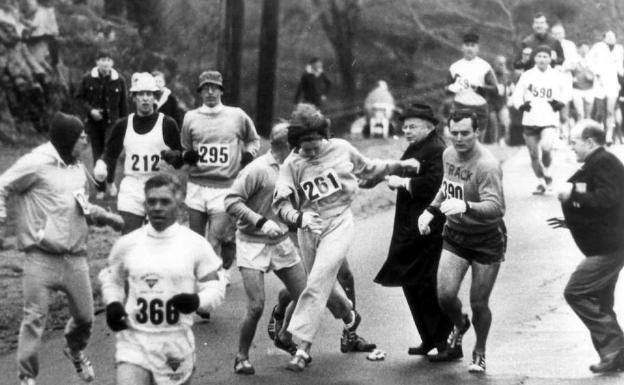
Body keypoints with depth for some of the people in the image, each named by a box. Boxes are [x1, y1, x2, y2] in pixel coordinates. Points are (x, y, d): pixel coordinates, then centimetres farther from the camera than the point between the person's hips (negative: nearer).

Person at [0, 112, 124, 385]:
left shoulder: (77, 167, 11)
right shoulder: (36, 164, -12)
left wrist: (105, 217, 10)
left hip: (75, 257, 6)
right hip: (42, 257, -6)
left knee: (84, 316, 12)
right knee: (34, 318, -5)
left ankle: (75, 350, 43)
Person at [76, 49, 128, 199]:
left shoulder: (119, 80, -1)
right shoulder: (88, 79, -2)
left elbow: (123, 104, 5)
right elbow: (80, 97, 5)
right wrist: (90, 110, -11)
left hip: (112, 121, -1)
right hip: (94, 122, 1)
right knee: (97, 155, 6)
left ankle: (110, 181, 4)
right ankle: (100, 189, 17)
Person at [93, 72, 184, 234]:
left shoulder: (167, 124, 1)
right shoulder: (123, 125, 8)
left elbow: (180, 160, 3)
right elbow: (110, 153, 14)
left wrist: (171, 155, -19)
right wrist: (101, 166, -7)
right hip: (131, 190, 1)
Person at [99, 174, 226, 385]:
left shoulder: (195, 245, -3)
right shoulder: (127, 244, 2)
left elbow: (215, 286, 2)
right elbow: (111, 278, 19)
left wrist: (197, 301, -19)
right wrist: (112, 303, -1)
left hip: (176, 344, 0)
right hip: (133, 340, 0)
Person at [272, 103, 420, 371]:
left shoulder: (341, 149, -2)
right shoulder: (292, 165, -5)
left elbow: (367, 169, 17)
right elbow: (281, 203, -10)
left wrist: (400, 166, 18)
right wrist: (298, 217, -28)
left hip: (338, 224, -2)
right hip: (308, 228, 2)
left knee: (317, 284, -15)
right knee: (326, 284, 17)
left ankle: (303, 348, -15)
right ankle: (350, 319, 48)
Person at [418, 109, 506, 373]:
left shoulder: (487, 165, -25)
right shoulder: (448, 155, 0)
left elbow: (495, 207, -37)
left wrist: (465, 206, -53)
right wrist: (431, 211, 12)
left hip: (487, 240, -5)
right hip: (455, 234, 5)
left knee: (479, 304, 1)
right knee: (445, 295, -7)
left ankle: (479, 353, 29)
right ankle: (459, 326, 28)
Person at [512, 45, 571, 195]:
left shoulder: (557, 76, 1)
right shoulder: (527, 76, 3)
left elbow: (567, 90, 15)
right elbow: (517, 94, 8)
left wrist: (560, 103, -1)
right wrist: (521, 105, -11)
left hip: (549, 121, -2)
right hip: (530, 121, 2)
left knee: (546, 147, -23)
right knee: (534, 155, 6)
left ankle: (547, 172, 6)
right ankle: (541, 182, 25)